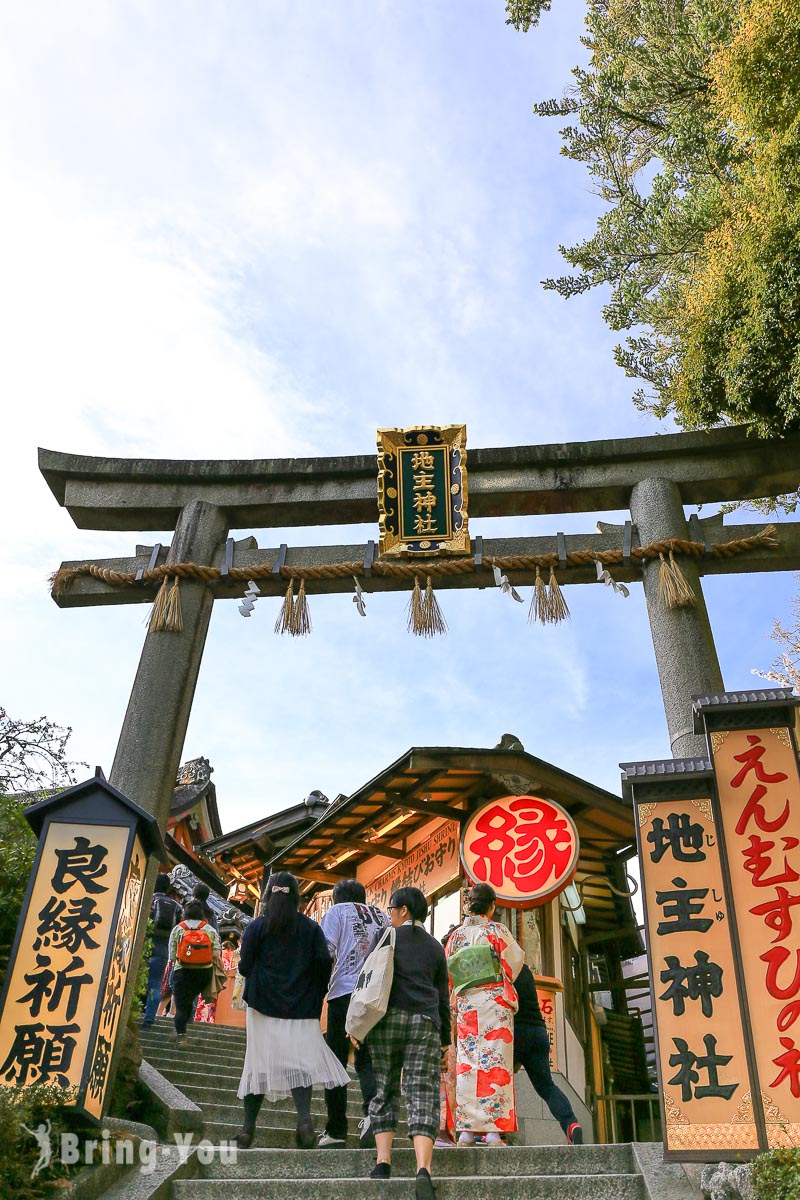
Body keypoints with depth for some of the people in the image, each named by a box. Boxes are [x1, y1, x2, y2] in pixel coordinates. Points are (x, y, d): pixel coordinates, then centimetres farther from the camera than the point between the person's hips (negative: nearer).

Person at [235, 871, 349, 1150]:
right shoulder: (311, 928, 4)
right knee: (300, 1062, -1)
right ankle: (304, 1117, -21)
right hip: (301, 1009, 0)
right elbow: (324, 961, -5)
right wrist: (316, 995, 8)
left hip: (264, 1005, 0)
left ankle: (248, 1128, 12)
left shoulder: (256, 927, 1)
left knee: (260, 1064, 9)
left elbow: (245, 966, -4)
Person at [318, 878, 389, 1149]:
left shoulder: (338, 911, 5)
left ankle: (335, 1131, 6)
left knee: (336, 1063, 6)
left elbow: (325, 951, -4)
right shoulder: (382, 916, 16)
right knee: (366, 1059, 9)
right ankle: (372, 1110, -15)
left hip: (345, 992, -3)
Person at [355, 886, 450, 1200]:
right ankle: (423, 1170, -18)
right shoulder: (435, 946, 16)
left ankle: (383, 1161, 3)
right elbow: (443, 997, 17)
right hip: (425, 1022, 2)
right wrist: (445, 1039, 21)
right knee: (422, 1095, -4)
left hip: (387, 1017, -2)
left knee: (383, 1090, 10)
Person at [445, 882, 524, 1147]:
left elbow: (446, 973, 10)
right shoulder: (497, 929, -1)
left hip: (465, 1003, 3)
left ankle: (466, 1131, 2)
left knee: (467, 1063, 5)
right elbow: (515, 960, 1)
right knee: (495, 1063, -3)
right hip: (495, 1001, -3)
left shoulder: (456, 935, 8)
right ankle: (494, 1130, -7)